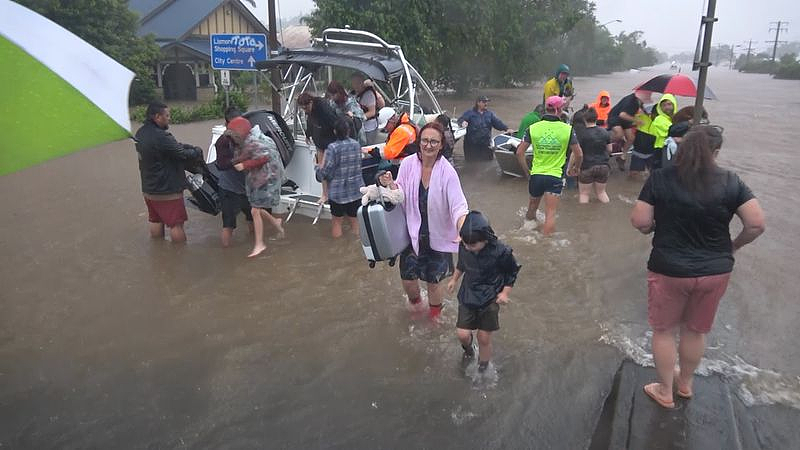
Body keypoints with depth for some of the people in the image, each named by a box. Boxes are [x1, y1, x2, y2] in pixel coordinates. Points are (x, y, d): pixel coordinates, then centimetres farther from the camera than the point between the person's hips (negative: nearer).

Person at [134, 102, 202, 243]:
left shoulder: (141, 133, 3)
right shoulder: (160, 137, -28)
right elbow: (183, 154, -21)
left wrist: (190, 147, -4)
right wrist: (198, 152, -3)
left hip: (148, 189, 10)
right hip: (167, 190, -10)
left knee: (156, 221, 21)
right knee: (176, 224, 1)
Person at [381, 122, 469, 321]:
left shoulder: (447, 172, -19)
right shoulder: (408, 164, -11)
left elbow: (458, 206, -23)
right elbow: (402, 197, -3)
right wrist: (391, 185, -24)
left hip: (438, 236, -2)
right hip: (413, 233, 2)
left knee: (434, 282, 14)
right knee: (407, 279, 11)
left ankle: (435, 316, 47)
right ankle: (415, 299, 50)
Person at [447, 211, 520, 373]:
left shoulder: (500, 252, -23)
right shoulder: (463, 246, -13)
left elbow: (512, 272, -4)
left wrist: (505, 293, -8)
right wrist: (454, 279, 18)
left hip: (490, 299, -3)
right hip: (468, 295, 3)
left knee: (484, 338, 5)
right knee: (462, 334, -2)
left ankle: (483, 366, 32)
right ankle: (468, 348, 35)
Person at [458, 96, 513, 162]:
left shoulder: (490, 114, 15)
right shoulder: (470, 113, 3)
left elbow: (498, 122, 7)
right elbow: (460, 120, -10)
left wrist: (506, 129, -10)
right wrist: (463, 122, -35)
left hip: (486, 144, 4)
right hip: (471, 145, -3)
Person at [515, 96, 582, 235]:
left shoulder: (533, 128, -3)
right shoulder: (567, 129, -7)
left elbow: (519, 152, -3)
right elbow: (579, 155, -1)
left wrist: (526, 171, 8)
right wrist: (574, 169, 17)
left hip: (535, 175, 3)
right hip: (555, 177, -3)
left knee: (532, 207, 25)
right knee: (550, 214, -1)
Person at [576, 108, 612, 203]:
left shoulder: (581, 133, -10)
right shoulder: (605, 132, 3)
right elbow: (609, 150, 10)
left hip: (587, 167, -4)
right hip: (603, 166, 4)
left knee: (584, 193, 7)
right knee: (601, 192, 19)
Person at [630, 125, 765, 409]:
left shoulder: (660, 178, -13)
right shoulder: (730, 182, -7)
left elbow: (639, 222, -14)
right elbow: (757, 224, -9)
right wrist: (734, 246, 8)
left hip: (669, 270, -2)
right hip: (715, 271, 3)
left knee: (665, 331, 17)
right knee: (696, 331, 22)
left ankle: (665, 392, 30)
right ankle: (685, 383, 44)